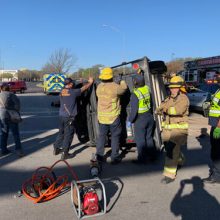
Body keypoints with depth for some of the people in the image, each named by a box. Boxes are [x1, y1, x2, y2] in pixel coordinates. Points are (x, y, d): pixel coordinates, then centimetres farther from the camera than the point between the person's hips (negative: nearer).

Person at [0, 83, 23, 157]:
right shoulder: (11, 94, -1)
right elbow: (17, 102, -14)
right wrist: (17, 112, -6)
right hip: (11, 116, -3)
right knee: (15, 133, 2)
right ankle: (18, 149, -2)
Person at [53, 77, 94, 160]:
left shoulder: (61, 92, 4)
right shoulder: (73, 92, -12)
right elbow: (84, 88, -1)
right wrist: (90, 82, 19)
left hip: (62, 115, 6)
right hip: (69, 117, -6)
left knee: (61, 132, 21)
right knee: (68, 135, 1)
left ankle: (56, 148, 31)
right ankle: (64, 153, 4)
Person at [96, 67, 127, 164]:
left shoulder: (99, 87, 1)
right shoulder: (114, 86, -17)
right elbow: (124, 88, -1)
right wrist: (122, 82, 22)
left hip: (102, 116, 5)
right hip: (113, 116, -5)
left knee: (101, 135, 15)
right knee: (115, 136, 6)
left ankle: (99, 156, 21)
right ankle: (114, 157, 10)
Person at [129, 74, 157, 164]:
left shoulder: (135, 94, -22)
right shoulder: (147, 89, -3)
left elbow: (134, 110, -21)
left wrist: (130, 120, -6)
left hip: (140, 120, -7)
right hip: (149, 117, 7)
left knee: (140, 140, 6)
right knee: (149, 137, 20)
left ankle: (141, 159, 16)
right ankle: (152, 156, 32)